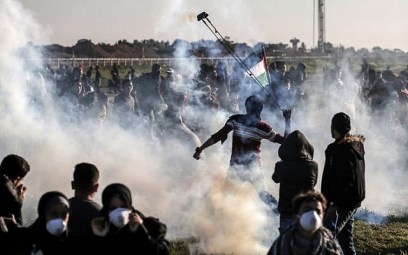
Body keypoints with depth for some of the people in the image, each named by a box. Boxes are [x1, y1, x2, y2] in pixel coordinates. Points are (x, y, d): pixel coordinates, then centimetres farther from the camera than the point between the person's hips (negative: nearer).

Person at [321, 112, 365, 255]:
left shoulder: (343, 150, -18)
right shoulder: (355, 146, 13)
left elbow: (346, 180, -24)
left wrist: (335, 204, -23)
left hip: (342, 204, -10)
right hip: (352, 202, 10)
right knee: (345, 240, 16)